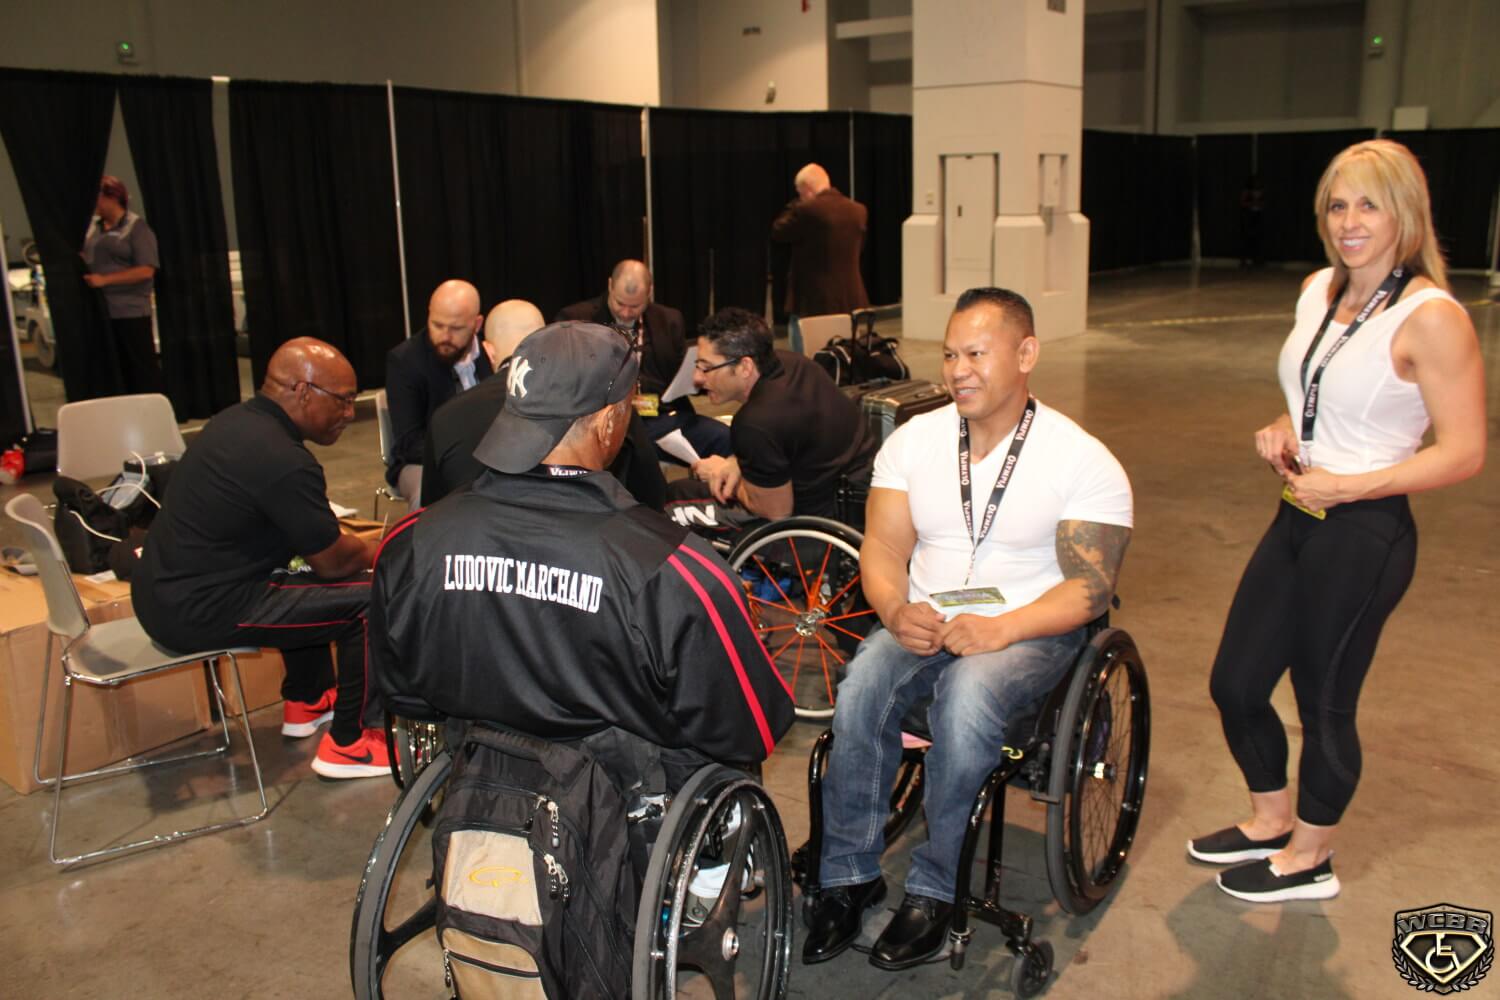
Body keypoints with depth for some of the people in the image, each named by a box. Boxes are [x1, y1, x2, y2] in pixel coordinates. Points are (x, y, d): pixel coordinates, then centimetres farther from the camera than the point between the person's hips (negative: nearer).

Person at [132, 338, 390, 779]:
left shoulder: (238, 420, 7)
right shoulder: (283, 460, -23)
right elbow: (335, 562, -10)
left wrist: (357, 544, 16)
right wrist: (375, 552, 10)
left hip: (161, 589, 10)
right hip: (198, 611, -10)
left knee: (308, 578, 28)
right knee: (374, 599, -10)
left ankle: (306, 702, 37)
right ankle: (348, 743, 3)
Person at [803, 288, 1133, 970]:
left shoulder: (1084, 460, -5)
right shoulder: (914, 440, 7)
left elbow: (1092, 585, -9)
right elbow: (883, 546, 4)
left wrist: (1002, 629, -26)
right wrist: (897, 611, -19)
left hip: (1030, 629, -3)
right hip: (923, 622, 3)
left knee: (966, 697, -35)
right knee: (862, 685, -28)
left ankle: (932, 890, -17)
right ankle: (848, 875, -13)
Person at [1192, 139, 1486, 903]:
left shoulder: (1432, 317, -16)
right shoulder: (1319, 291, 7)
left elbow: (1464, 453, -17)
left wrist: (1345, 486, -21)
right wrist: (1280, 433, 0)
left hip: (1365, 535, -8)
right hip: (1298, 518, 8)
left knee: (1324, 699, 8)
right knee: (1234, 682, 14)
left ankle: (1309, 859, 31)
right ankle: (1271, 817, 40)